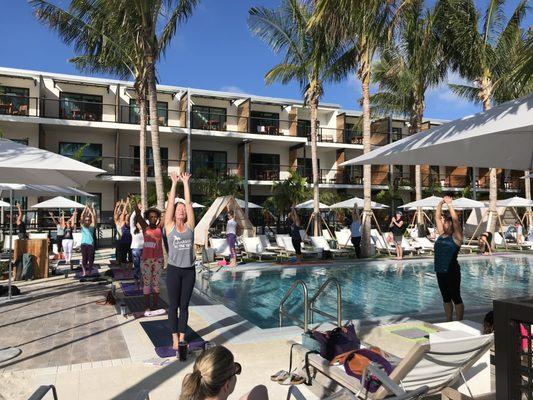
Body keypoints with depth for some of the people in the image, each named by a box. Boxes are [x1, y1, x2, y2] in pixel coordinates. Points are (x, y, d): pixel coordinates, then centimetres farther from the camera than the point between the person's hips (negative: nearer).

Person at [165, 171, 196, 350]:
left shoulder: (189, 226, 5)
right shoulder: (170, 226, 0)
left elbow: (188, 203, 2)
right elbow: (170, 203, -4)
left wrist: (186, 182, 3)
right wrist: (174, 182, -2)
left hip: (189, 270, 2)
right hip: (174, 270, -2)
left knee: (184, 305, 10)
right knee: (173, 305, 5)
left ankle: (182, 337, 18)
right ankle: (175, 338, 14)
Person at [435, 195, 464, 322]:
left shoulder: (456, 237, -7)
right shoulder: (441, 235, 9)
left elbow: (455, 219, -18)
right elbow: (438, 217, 9)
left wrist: (449, 204, -17)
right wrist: (440, 203, 0)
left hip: (452, 272, -7)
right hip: (440, 272, 7)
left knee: (456, 298, 2)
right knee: (446, 298, 15)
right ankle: (449, 322, 25)